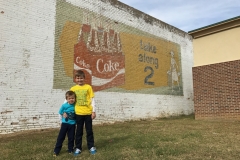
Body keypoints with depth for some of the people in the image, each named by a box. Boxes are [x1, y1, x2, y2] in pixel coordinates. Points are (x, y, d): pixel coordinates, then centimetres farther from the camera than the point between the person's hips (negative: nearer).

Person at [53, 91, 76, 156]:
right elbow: (60, 114, 1)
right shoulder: (64, 105, -12)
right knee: (60, 137, 3)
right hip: (65, 124, -1)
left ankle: (70, 150, 26)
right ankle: (56, 151, 10)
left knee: (71, 138, 11)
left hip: (72, 124, 1)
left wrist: (76, 122, 3)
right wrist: (61, 122, 8)